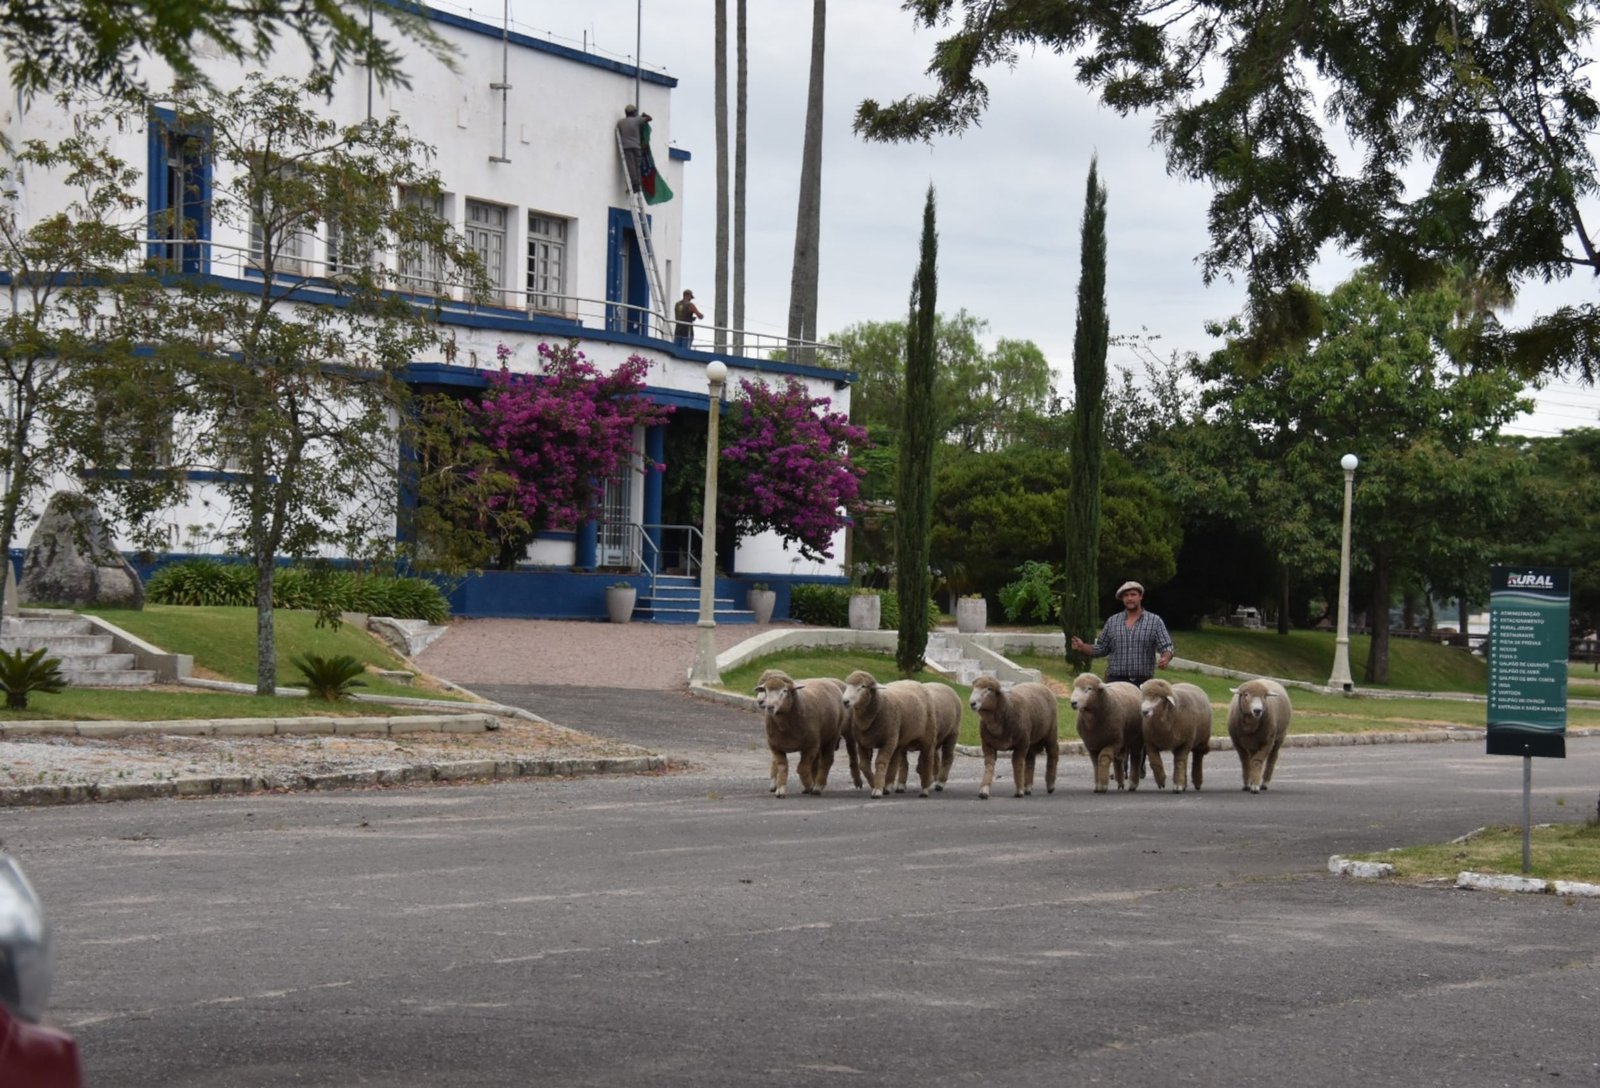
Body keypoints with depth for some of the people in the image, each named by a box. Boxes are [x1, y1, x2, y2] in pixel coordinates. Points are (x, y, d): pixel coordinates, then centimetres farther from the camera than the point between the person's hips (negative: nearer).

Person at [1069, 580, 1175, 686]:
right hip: (1115, 681, 1)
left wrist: (1165, 658, -23)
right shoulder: (1112, 621, 12)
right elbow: (1101, 649, 17)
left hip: (1143, 682, -1)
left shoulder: (1155, 621, 4)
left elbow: (1166, 648, -1)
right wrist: (1082, 647, 0)